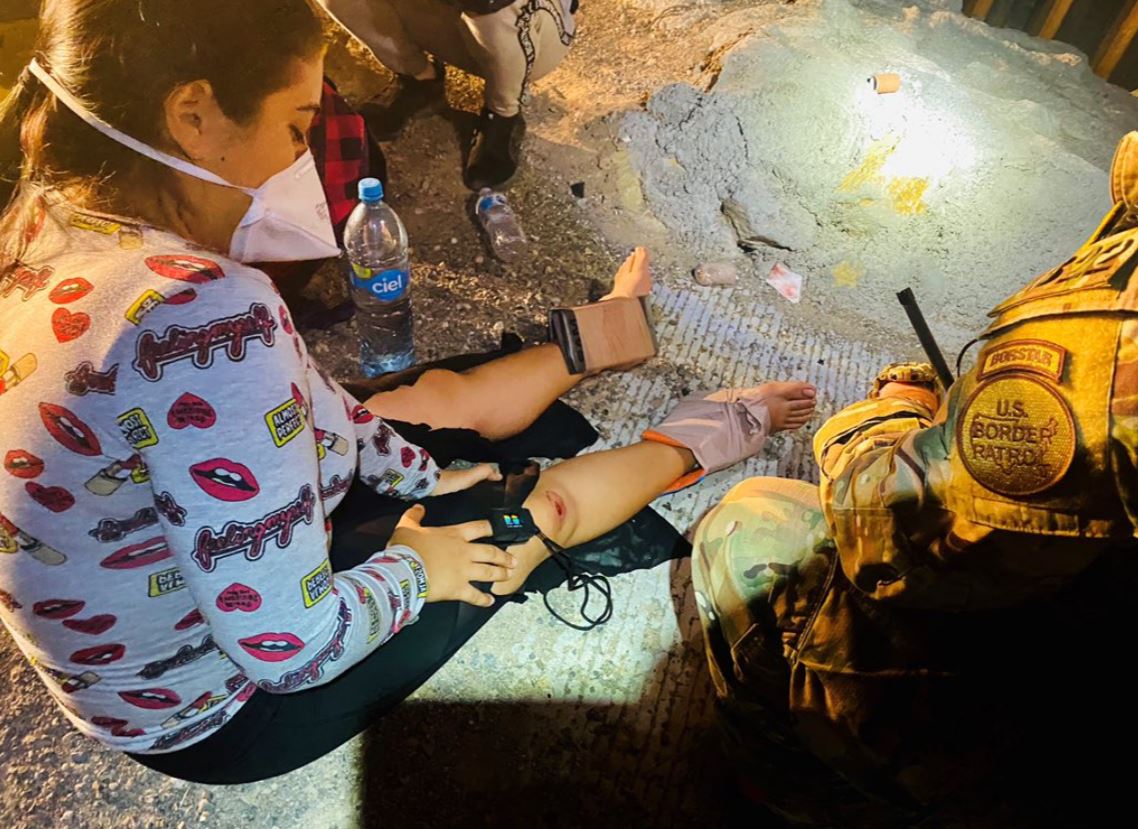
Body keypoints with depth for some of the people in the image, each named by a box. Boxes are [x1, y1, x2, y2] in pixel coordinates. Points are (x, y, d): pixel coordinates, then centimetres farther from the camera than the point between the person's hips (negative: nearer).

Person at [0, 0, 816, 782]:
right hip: (227, 714, -7)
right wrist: (412, 564, -14)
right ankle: (696, 439, 31)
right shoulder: (202, 317, -40)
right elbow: (291, 647, -33)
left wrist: (420, 474, 3)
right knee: (536, 510, 2)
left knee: (451, 393, 13)